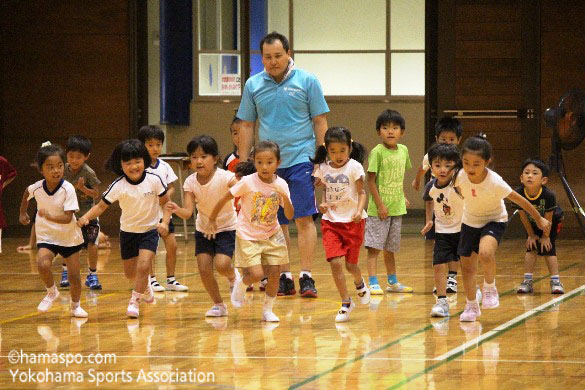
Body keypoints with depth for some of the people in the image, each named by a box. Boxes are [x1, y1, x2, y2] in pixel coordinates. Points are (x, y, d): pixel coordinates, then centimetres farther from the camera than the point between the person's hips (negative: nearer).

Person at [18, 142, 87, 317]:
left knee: (74, 275, 2)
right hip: (46, 236, 1)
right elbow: (26, 193, 14)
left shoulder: (68, 189, -22)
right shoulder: (36, 188, -13)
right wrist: (22, 213, 20)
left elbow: (68, 218, -28)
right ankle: (51, 292, 3)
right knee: (43, 264, -25)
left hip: (70, 237, -1)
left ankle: (75, 305, 27)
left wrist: (50, 217, -43)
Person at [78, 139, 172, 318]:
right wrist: (86, 217, -34)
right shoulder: (118, 186, -18)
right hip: (128, 232, 2)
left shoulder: (154, 180, -17)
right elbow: (101, 206, -17)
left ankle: (134, 302, -4)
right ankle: (145, 286, 48)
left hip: (150, 230, -2)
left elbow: (166, 202, -5)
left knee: (143, 266, -21)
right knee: (130, 273, 14)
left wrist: (165, 222, -19)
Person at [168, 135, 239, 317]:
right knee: (204, 268, -6)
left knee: (221, 264, -21)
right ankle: (218, 305, 15)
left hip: (226, 228, -3)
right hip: (203, 229, 3)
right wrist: (177, 210, -42)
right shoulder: (190, 182, -13)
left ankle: (233, 276, 16)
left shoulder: (224, 177, -23)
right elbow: (188, 212, -20)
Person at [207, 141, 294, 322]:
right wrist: (212, 220, 0)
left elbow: (289, 215, -10)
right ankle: (240, 284, 21)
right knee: (256, 274, -14)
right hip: (248, 236, -3)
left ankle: (268, 310, 16)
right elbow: (225, 199, -6)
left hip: (272, 236, 3)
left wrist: (284, 197, -27)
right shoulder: (248, 182, -17)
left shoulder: (281, 185, -8)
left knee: (274, 272, -4)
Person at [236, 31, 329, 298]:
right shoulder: (253, 85, 8)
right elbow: (246, 126, 13)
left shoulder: (306, 81, 1)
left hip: (300, 159, -3)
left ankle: (306, 277, -10)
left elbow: (320, 122, 3)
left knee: (304, 219, -10)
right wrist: (243, 163, 10)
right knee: (276, 224, 5)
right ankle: (284, 278, 12)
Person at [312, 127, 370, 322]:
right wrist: (322, 205, -7)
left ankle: (360, 284, 42)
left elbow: (362, 193, -7)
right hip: (330, 221, 2)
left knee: (350, 264, 5)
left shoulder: (354, 167, -8)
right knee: (335, 262, -12)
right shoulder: (322, 169, 2)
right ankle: (346, 303, 1)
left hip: (352, 220, -2)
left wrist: (359, 211, -23)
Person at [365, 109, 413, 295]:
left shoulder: (403, 150, 6)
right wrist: (380, 205, -16)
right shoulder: (377, 152, -12)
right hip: (378, 209, -6)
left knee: (390, 248, 16)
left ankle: (393, 282, 25)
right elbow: (371, 180, -13)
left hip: (397, 208, 6)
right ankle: (373, 283, -9)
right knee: (374, 246, -7)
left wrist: (403, 197, 11)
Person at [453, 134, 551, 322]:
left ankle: (489, 287, -6)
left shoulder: (495, 182, -32)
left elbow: (519, 200, -19)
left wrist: (539, 219, -9)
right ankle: (471, 306, 29)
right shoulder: (461, 176, -22)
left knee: (485, 253, -32)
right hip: (470, 222, 4)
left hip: (494, 221, -4)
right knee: (467, 266, 8)